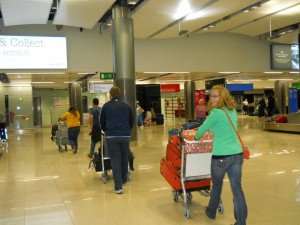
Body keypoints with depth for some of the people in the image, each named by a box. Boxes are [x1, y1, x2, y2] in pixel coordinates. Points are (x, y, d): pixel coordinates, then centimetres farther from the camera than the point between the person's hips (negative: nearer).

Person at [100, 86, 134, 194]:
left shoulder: (106, 106, 4)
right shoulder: (126, 105, 8)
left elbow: (102, 122, 12)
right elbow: (132, 121, 15)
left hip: (112, 136, -2)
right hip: (125, 135, 2)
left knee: (115, 160, 0)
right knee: (124, 158, 17)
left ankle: (118, 187, -5)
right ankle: (123, 180, 32)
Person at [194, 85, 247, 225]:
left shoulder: (216, 112, -12)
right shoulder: (233, 110, 11)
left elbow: (203, 128, -1)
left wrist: (196, 137, 18)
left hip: (221, 156, -5)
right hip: (237, 154, 6)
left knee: (216, 186, 16)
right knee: (237, 189, 6)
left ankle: (211, 213, 38)